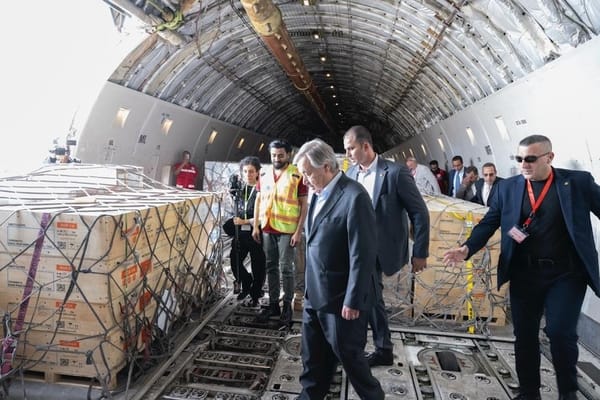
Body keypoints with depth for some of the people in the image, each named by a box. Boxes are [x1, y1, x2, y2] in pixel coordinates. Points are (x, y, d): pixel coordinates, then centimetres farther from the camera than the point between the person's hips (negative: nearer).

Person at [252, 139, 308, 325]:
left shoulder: (298, 175, -7)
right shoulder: (264, 173, 7)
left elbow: (304, 205, -7)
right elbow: (258, 200, 12)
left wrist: (299, 231, -12)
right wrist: (256, 226, 7)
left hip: (287, 229, -5)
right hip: (267, 228, 5)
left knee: (286, 268, 1)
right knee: (271, 267, 12)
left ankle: (287, 305, 15)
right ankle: (273, 303, 24)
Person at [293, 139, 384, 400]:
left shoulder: (354, 197, -22)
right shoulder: (319, 193, 5)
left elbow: (362, 256, -22)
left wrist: (353, 301, -17)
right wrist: (309, 288, 15)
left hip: (340, 297, -7)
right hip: (315, 293, 8)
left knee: (348, 354, 12)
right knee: (312, 354, 20)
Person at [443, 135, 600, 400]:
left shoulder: (578, 182, -2)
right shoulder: (507, 187, 3)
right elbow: (488, 223, 2)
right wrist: (467, 248, -14)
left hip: (566, 274, -2)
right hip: (524, 274, 2)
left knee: (560, 332, -7)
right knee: (524, 336, 10)